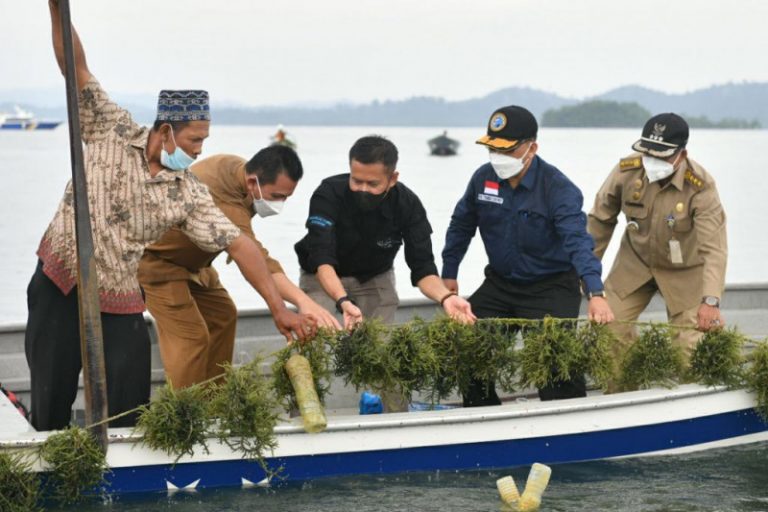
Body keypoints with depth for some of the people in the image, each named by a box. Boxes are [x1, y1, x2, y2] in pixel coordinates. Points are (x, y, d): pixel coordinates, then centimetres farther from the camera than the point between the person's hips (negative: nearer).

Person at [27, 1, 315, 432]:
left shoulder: (188, 194, -5)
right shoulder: (113, 131, -7)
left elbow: (238, 244, -8)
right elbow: (76, 69, -10)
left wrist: (279, 308, -15)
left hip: (119, 302, 2)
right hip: (59, 284, -2)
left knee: (128, 410, -1)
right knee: (52, 400, 3)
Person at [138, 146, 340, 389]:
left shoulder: (237, 167, -8)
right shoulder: (223, 198, -39)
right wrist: (302, 301, -60)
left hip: (188, 258, 10)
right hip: (155, 258, -10)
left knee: (221, 315, 14)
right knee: (191, 336, -18)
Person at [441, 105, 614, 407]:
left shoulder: (558, 189, -22)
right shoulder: (483, 178, -5)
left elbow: (578, 242, -34)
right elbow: (461, 225, 12)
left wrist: (595, 294, -47)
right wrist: (449, 274, 12)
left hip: (551, 288, -5)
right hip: (500, 283, 6)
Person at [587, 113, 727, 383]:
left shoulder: (701, 187, -31)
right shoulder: (626, 171, -21)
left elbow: (714, 247, -37)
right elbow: (601, 219, -3)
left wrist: (711, 300, -48)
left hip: (684, 271, -3)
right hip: (635, 262, 3)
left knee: (689, 345, -5)